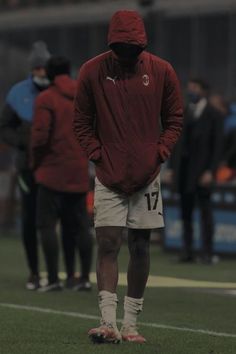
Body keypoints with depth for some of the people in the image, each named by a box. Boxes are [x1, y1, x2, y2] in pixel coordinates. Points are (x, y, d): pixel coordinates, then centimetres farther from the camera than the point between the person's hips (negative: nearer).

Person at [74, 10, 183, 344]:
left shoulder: (162, 71, -2)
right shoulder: (92, 72, -4)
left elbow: (174, 120, 8)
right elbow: (82, 123, 5)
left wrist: (158, 154, -4)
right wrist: (98, 155, -5)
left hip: (146, 177, 1)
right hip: (109, 177, -1)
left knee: (140, 247, 5)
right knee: (107, 245, -9)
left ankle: (130, 324, 11)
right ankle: (108, 322, -13)